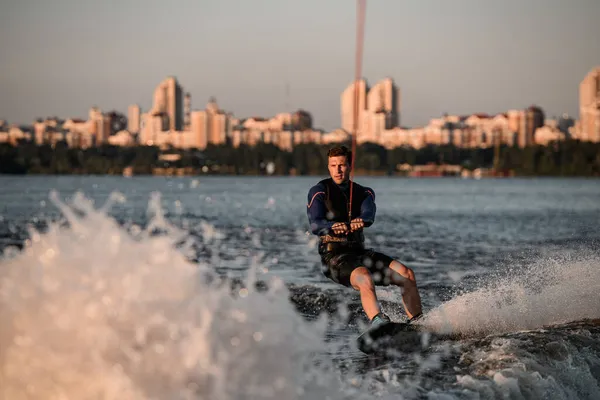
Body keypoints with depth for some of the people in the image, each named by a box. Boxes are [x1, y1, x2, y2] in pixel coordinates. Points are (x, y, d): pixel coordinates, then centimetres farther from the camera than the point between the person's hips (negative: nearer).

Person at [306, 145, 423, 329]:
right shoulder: (319, 191, 1)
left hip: (359, 252, 5)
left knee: (406, 274, -13)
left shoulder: (364, 192, 14)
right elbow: (315, 225, -16)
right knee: (365, 279, -36)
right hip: (334, 255, -5)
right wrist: (333, 227, -40)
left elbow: (369, 215, -10)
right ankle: (378, 323, -53)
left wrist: (361, 221, -36)